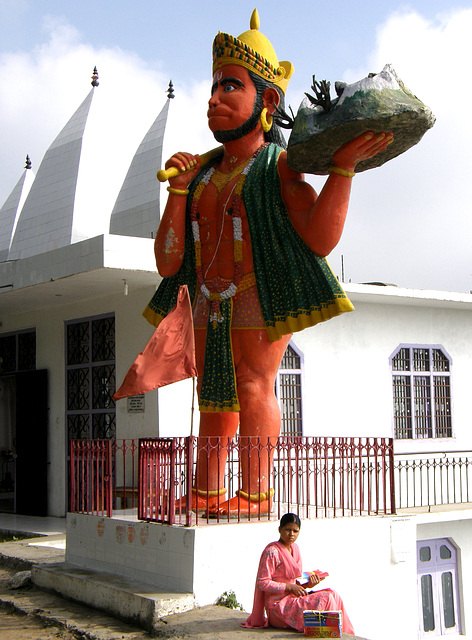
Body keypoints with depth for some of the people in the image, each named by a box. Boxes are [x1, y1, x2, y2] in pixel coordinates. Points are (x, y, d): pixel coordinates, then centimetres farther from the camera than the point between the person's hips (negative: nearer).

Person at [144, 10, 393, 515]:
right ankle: (207, 493, 13)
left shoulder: (279, 167, -1)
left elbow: (321, 239, -17)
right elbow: (168, 262, 7)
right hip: (211, 300, 7)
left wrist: (343, 166, -22)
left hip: (261, 294, -6)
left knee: (254, 386, -9)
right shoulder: (203, 176, 15)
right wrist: (177, 190, -2)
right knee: (212, 393, 7)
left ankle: (255, 495, -3)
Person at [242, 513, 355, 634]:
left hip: (293, 598, 9)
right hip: (278, 605, -8)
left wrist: (308, 583, 0)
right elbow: (262, 583, -17)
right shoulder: (271, 551, -13)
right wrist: (290, 587, -17)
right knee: (325, 599, -19)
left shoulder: (295, 548, 14)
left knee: (333, 595, -6)